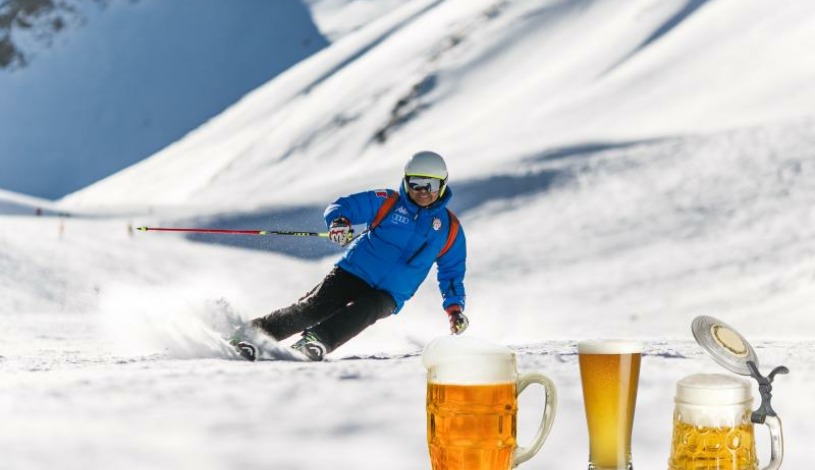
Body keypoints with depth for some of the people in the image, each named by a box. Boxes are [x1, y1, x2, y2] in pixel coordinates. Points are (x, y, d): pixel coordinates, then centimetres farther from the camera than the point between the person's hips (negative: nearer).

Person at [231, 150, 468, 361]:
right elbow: (342, 206, 1)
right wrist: (339, 221, -23)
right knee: (311, 308, -21)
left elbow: (452, 271, 18)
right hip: (353, 274, 0)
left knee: (366, 309, -34)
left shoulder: (450, 228, 7)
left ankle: (318, 340, -50)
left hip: (387, 297, 0)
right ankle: (252, 332, -18)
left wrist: (454, 306, 4)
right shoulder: (388, 202, 2)